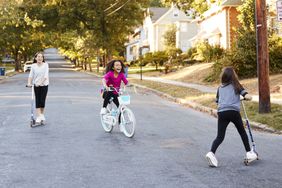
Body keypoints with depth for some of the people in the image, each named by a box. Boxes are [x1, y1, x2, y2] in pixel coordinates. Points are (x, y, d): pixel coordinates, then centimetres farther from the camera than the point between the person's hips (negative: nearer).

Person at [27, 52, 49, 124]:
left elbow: (46, 76, -15)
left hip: (44, 85, -1)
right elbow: (31, 75, -6)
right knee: (37, 100, -1)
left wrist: (40, 83, -25)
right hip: (36, 85, 1)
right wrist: (29, 83, -23)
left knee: (42, 100, 3)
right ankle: (38, 116, 0)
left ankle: (42, 114, 23)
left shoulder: (45, 65, -7)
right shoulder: (33, 66, -2)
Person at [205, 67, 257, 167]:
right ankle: (249, 153, 24)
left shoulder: (220, 88, 18)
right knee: (242, 132, 19)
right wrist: (249, 97, 19)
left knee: (220, 136, 0)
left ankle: (211, 152, -21)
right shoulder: (236, 86, 7)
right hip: (233, 112, -2)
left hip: (221, 113, 2)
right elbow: (247, 96, -3)